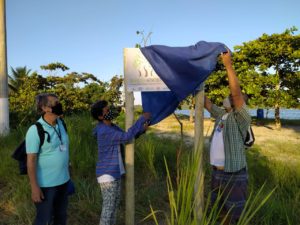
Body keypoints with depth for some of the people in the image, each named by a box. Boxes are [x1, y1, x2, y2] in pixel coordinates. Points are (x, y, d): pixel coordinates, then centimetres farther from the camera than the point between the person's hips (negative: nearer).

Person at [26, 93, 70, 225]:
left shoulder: (60, 123, 2)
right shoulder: (35, 130, -17)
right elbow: (31, 160, -17)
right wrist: (34, 187, -18)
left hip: (63, 181, 6)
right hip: (46, 184, -6)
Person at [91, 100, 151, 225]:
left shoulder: (112, 126, 5)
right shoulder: (104, 132, -25)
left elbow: (129, 136, 10)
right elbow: (127, 137, -28)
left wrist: (142, 129, -8)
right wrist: (142, 118, -22)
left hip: (115, 173, 9)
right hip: (107, 174, -9)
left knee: (115, 203, 18)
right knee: (108, 207, -1)